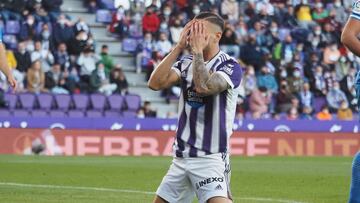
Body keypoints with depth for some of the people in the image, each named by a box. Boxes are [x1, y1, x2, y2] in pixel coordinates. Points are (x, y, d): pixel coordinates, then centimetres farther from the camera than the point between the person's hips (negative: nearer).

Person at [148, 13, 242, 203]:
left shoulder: (230, 66, -8)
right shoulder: (186, 63, 10)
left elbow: (203, 87, -27)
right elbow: (155, 83, -5)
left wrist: (198, 50, -16)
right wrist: (179, 47, -7)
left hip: (210, 158, -7)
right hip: (181, 157, 7)